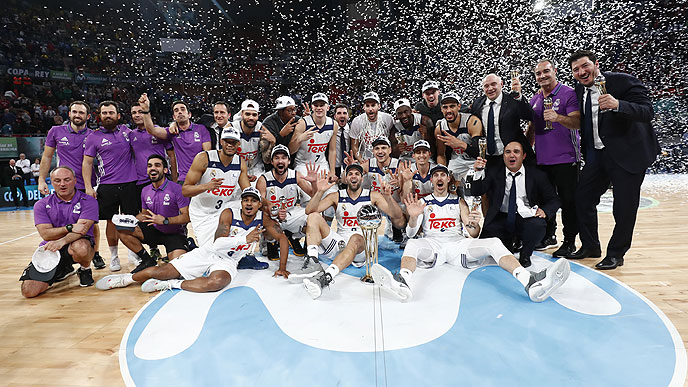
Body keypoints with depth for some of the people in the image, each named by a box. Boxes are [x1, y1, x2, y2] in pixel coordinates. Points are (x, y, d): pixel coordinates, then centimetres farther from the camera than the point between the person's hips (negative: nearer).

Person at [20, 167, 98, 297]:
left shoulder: (88, 201, -2)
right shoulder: (42, 205, 6)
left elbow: (82, 229, -15)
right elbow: (45, 234, -6)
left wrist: (62, 241, -33)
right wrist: (70, 228, -23)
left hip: (75, 244, -3)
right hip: (49, 250, 3)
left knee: (80, 248, -40)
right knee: (29, 291, -13)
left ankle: (85, 270, -2)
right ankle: (63, 271, 19)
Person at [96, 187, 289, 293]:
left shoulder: (263, 220, -4)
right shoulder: (229, 214, -10)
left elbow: (283, 238, 1)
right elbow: (218, 243, -20)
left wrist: (282, 268, -3)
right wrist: (245, 239, -29)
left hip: (228, 261, 0)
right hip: (208, 253, 0)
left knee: (217, 282, -38)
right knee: (159, 271, -5)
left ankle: (168, 284, -19)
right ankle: (126, 278, 26)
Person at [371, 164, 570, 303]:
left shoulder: (459, 202, 21)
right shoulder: (423, 202, 17)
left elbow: (474, 235, 13)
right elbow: (411, 233, 4)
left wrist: (472, 224, -13)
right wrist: (413, 217, -20)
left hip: (458, 243, 2)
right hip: (432, 243, -1)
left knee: (494, 243, -23)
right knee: (412, 245, -34)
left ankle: (531, 283, -42)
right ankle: (403, 282, -64)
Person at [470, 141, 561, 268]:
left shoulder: (537, 175, 4)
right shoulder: (494, 173, 5)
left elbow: (554, 200, 6)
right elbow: (476, 192, -8)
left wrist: (544, 211, -17)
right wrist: (478, 172, -26)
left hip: (526, 219, 0)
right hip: (501, 219, 0)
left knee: (538, 224, -33)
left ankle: (525, 255, 0)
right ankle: (507, 245, 19)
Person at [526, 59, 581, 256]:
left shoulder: (569, 94, -5)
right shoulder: (534, 100, 15)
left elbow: (577, 122, -16)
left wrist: (558, 118, -33)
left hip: (566, 158, -6)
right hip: (541, 159, 6)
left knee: (568, 201, -1)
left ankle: (569, 242, 9)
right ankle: (548, 235, 27)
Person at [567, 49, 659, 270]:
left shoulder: (623, 81, -14)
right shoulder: (580, 90, 5)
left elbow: (647, 112, -22)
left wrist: (617, 105, -39)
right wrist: (586, 152, 13)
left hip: (628, 153, -6)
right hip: (597, 154, 6)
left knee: (624, 208, 1)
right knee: (582, 197, 7)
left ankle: (616, 254, 19)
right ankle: (590, 246, 24)